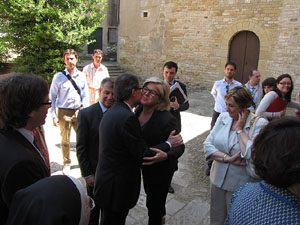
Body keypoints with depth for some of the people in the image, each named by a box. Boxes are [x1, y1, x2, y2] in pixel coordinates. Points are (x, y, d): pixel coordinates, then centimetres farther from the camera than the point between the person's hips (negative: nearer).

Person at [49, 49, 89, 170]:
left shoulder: (81, 76, 3)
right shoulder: (58, 77, -5)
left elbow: (85, 96, 8)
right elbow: (53, 97, -2)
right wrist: (53, 115, -6)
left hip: (78, 111, 2)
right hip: (64, 111, -2)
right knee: (65, 140, 8)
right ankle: (67, 163, 28)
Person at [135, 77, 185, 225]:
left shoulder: (166, 120, -31)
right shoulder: (139, 110, -10)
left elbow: (179, 146, -28)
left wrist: (165, 155, -46)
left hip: (161, 169, -8)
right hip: (146, 166, 8)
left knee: (153, 203, 12)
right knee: (149, 193, 33)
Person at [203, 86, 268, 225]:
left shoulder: (260, 124, -15)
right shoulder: (223, 117, -1)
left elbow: (253, 155, -28)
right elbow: (207, 145, -5)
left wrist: (239, 129, -21)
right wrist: (227, 158, -19)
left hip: (241, 186, -4)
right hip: (218, 179, 4)